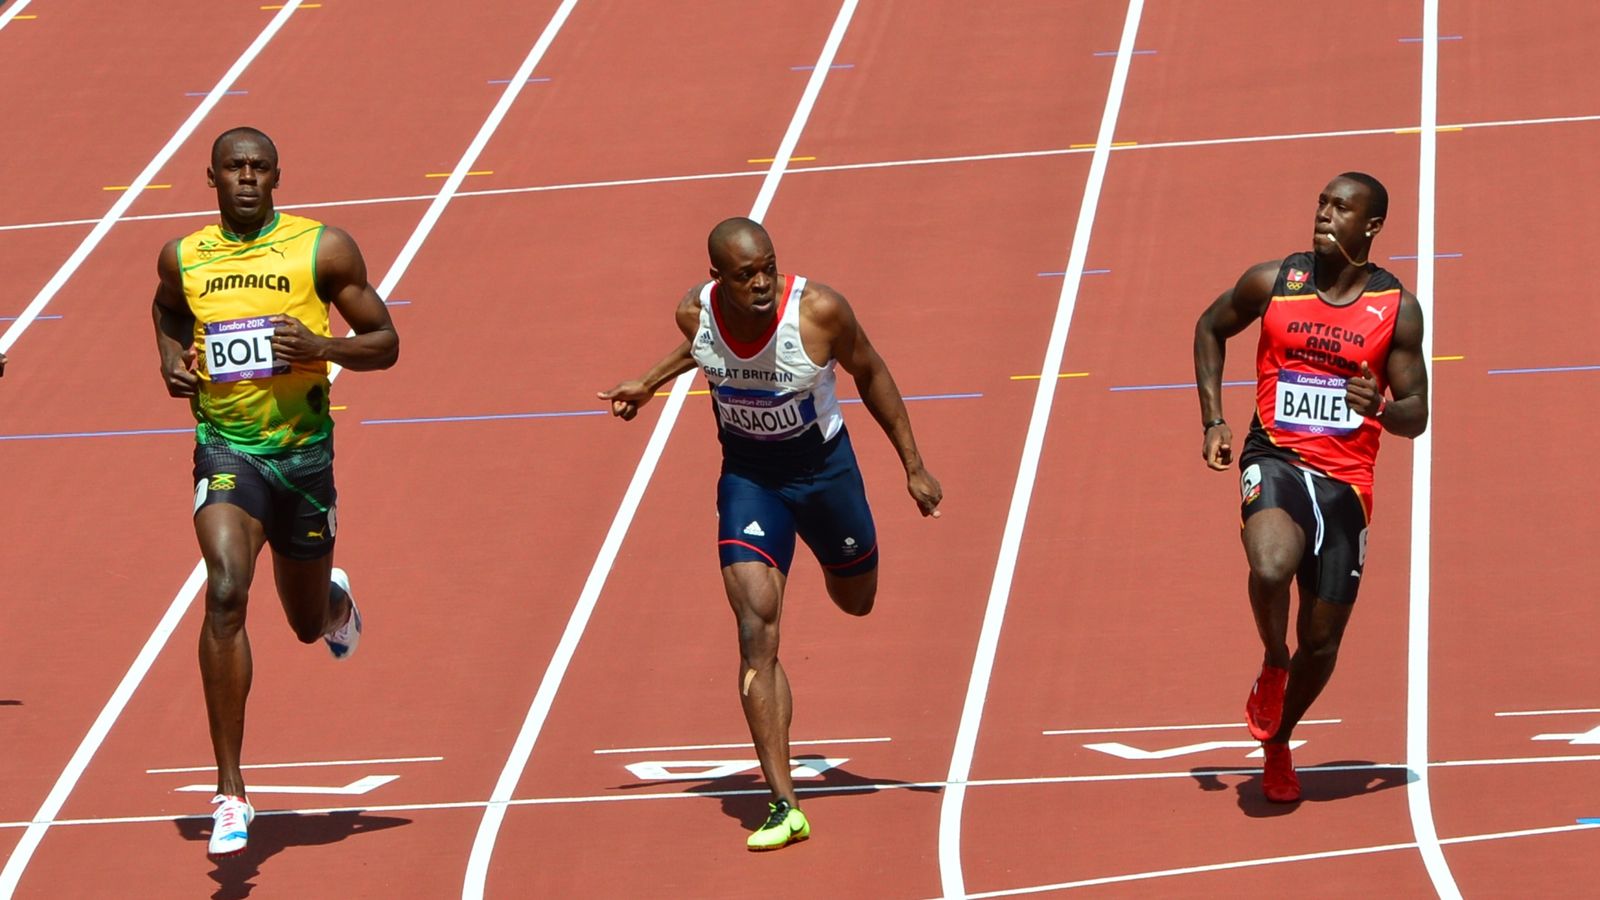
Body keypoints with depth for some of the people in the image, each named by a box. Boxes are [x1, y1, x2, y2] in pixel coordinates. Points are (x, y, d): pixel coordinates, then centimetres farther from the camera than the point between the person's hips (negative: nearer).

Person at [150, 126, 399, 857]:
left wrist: (322, 346, -20)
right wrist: (171, 360, 5)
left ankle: (335, 601, 59)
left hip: (304, 449, 0)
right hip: (225, 448, 0)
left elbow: (386, 345, -1)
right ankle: (230, 793, -22)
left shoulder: (324, 249, -5)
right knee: (225, 593, -24)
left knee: (308, 623, 15)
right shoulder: (184, 258, 2)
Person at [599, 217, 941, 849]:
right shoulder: (696, 313, -19)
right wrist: (651, 383, 14)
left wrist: (913, 466, -5)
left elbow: (869, 372, -9)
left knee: (856, 601, 21)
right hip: (747, 476, 0)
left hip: (823, 468, 0)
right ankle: (784, 807, -17)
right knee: (756, 626, -16)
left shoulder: (819, 311, -27)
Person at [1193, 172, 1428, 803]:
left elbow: (1416, 415, 2)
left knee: (1321, 641, 7)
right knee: (1271, 569, -34)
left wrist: (1381, 409, -22)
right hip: (1276, 459, -1)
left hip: (1345, 480, 1)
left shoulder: (1397, 308, -1)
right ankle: (1272, 664, -2)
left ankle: (1279, 743, 35)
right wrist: (1213, 419, 7)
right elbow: (1210, 328, 17)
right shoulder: (1272, 283, -1)